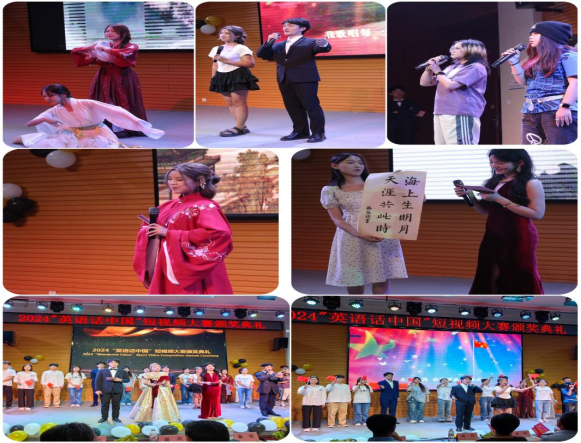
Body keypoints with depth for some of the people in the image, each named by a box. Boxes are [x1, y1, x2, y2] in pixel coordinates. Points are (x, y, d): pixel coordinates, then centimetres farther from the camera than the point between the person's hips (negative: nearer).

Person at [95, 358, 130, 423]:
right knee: (104, 404, 0)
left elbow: (127, 380, 10)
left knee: (116, 405, 1)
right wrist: (98, 390, -6)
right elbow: (98, 381, 4)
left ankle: (115, 417, 10)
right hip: (105, 390, -1)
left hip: (117, 390, 1)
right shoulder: (102, 371, 8)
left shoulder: (122, 372, 12)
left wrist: (120, 380, -8)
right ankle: (104, 417, 8)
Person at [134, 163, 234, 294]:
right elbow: (145, 229, 22)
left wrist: (170, 234, -20)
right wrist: (151, 231, -7)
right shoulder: (167, 207, 14)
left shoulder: (205, 207, -9)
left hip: (192, 273, -8)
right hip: (168, 271, 8)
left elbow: (218, 233, -27)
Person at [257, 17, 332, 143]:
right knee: (293, 108, 11)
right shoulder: (278, 45, 16)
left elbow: (325, 49, -19)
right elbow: (261, 54, 8)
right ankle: (300, 131, 21)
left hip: (305, 80, -6)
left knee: (311, 106, -5)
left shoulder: (310, 43, -1)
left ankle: (318, 133, 1)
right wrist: (269, 41, -7)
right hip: (284, 80, 6)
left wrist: (323, 44, -44)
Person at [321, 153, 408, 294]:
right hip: (351, 238, -1)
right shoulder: (331, 191, 4)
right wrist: (359, 235, -18)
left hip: (384, 236, 1)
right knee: (354, 281, -1)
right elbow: (337, 219, -4)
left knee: (382, 279, -4)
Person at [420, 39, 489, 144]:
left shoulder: (475, 68, -4)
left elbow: (450, 85, -15)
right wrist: (429, 68, 8)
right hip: (441, 113, 10)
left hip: (461, 115, -10)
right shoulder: (452, 68, 22)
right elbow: (424, 83, 26)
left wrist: (437, 71, 0)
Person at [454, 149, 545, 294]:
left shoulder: (531, 183, -10)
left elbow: (537, 214, -18)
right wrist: (470, 196, -3)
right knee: (490, 276, 8)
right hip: (493, 236, 7)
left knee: (521, 279, -1)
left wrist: (501, 200, -19)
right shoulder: (493, 182, 9)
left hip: (519, 238, -7)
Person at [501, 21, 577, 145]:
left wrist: (565, 106, -23)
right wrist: (514, 62, 14)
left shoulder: (567, 55, -3)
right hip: (530, 112, 9)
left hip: (557, 111, -9)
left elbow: (575, 82, -12)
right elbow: (523, 81, 25)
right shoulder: (535, 59, 23)